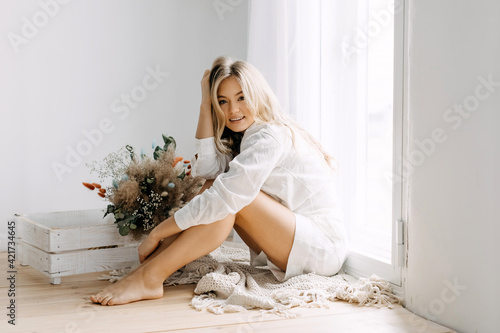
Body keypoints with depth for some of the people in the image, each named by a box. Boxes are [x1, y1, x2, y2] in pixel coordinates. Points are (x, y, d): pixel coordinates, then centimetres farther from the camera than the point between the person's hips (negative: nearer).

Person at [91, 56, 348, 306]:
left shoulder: (270, 137, -19)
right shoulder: (244, 138, 10)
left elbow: (223, 199, -28)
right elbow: (207, 168, -10)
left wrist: (156, 234, -22)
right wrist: (205, 100, -9)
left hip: (324, 248, -8)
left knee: (230, 195, -25)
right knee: (215, 185, -5)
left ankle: (149, 278, -25)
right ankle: (146, 269, -11)